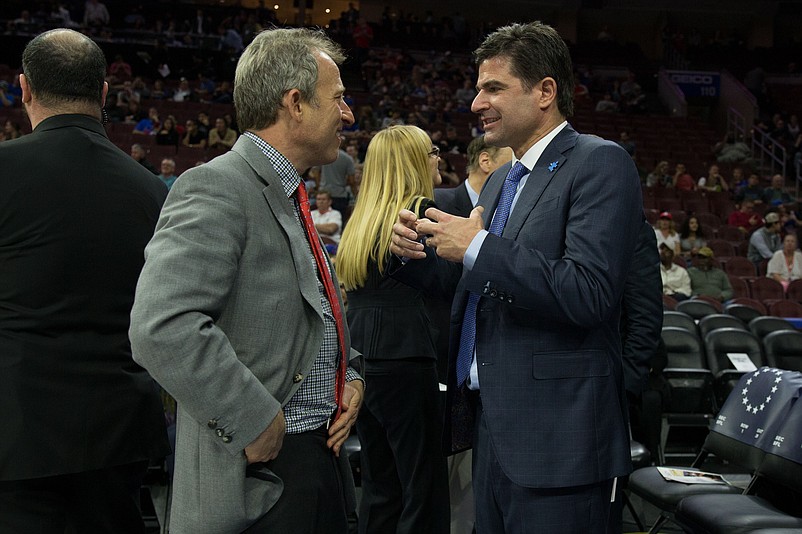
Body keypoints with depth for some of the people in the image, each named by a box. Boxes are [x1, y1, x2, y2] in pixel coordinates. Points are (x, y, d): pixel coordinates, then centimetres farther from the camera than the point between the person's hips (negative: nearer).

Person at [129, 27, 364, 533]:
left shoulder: (291, 197, 14)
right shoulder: (216, 188, -16)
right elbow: (162, 326, -29)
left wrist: (350, 374, 8)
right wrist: (255, 421, -23)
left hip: (324, 453, 9)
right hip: (259, 479, -9)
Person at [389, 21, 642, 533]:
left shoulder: (600, 163, -10)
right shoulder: (500, 179, 16)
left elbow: (590, 294, -23)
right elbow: (466, 284, 20)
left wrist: (478, 248, -19)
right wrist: (416, 253, 1)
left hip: (557, 441, -8)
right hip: (491, 425, 8)